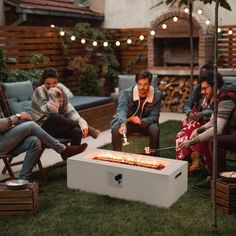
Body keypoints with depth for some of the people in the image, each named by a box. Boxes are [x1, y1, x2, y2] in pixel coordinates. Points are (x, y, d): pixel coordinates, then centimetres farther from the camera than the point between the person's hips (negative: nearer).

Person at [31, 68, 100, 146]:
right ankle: (89, 129, -19)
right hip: (43, 127, -4)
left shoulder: (60, 89, 2)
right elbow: (51, 111, -25)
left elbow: (69, 110, -6)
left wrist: (82, 122, -21)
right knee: (55, 117, -37)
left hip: (58, 127, 5)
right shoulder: (39, 91, -12)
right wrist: (52, 94, -26)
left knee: (77, 131, -27)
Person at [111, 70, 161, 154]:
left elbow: (154, 116, -15)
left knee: (155, 129, -32)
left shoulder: (156, 95, -14)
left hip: (145, 123, 0)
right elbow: (122, 110, -33)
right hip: (128, 123, 0)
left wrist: (141, 121, -37)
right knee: (115, 128, -30)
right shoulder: (126, 93, -17)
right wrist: (123, 124, -55)